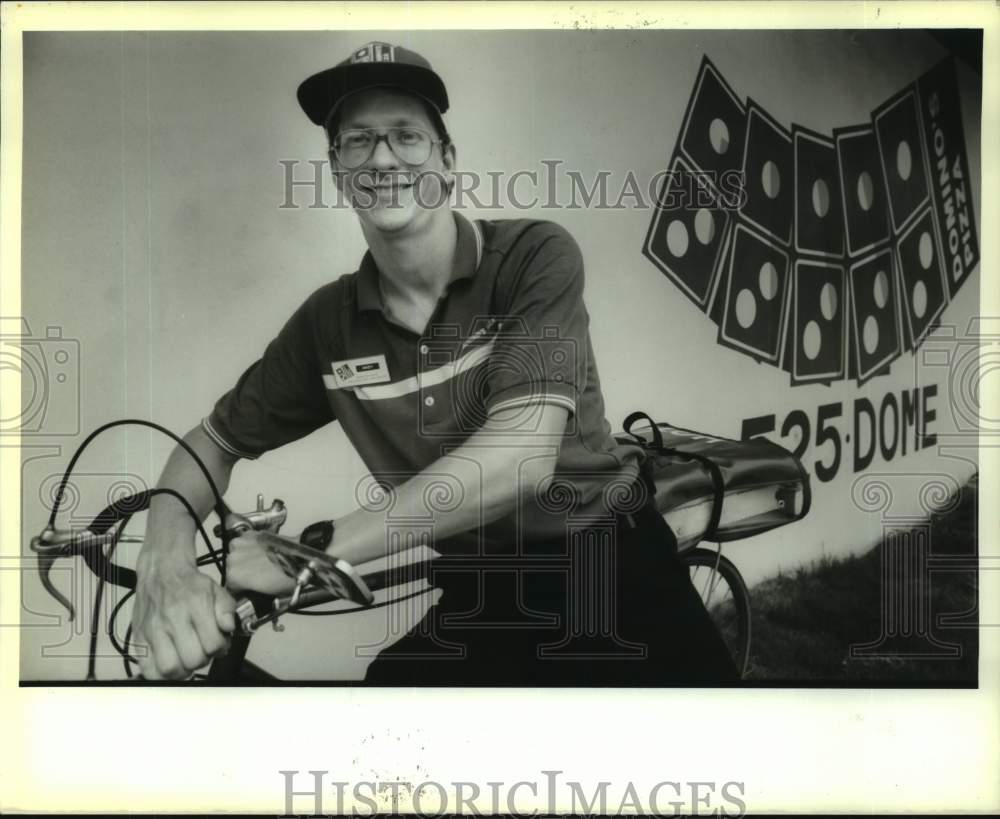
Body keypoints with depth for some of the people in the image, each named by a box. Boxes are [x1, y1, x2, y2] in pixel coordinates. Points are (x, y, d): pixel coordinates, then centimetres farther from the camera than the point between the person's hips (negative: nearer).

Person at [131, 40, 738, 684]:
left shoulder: (535, 256, -14)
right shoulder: (328, 323, -2)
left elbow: (521, 458, -25)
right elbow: (213, 443, 9)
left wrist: (311, 550, -26)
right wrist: (166, 559, -15)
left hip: (612, 563, -2)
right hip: (482, 597, 3)